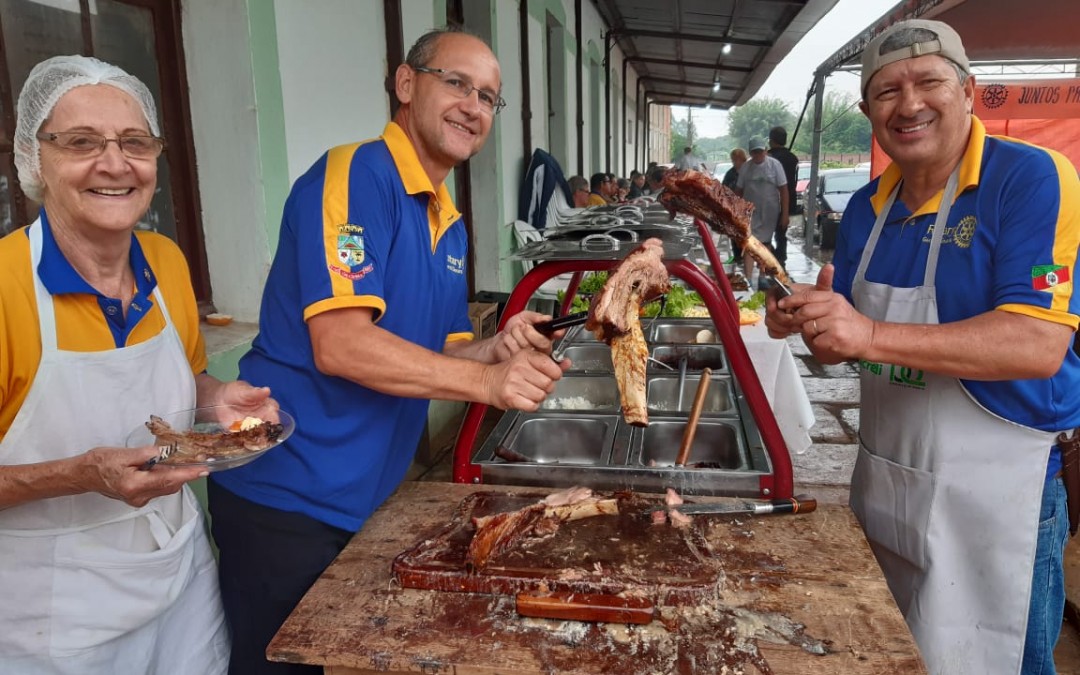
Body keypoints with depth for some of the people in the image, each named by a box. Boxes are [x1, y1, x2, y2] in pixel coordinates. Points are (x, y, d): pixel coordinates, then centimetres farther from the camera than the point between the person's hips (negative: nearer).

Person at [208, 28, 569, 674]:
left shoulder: (452, 225, 10)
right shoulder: (355, 175, -17)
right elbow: (340, 345, -25)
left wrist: (497, 349, -5)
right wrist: (487, 381, -28)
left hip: (366, 497, 8)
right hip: (288, 496, -8)